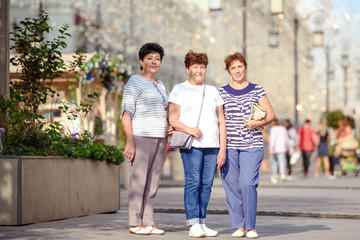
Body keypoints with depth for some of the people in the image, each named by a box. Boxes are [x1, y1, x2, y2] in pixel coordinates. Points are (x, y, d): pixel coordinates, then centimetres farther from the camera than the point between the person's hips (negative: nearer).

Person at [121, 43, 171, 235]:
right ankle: (135, 224, -1)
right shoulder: (135, 82, -3)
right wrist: (129, 141, -17)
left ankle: (148, 222, 11)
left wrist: (169, 126, 10)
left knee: (153, 182, 6)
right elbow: (126, 113, -10)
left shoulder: (160, 85, 21)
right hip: (141, 137, -7)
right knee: (139, 180, -7)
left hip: (159, 139, 7)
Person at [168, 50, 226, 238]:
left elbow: (221, 122, 17)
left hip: (212, 145, 4)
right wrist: (189, 129, -17)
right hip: (191, 145, -4)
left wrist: (222, 148, 9)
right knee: (193, 182, -10)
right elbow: (172, 119, 1)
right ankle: (193, 225, -7)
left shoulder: (213, 91, 20)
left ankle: (202, 223, 7)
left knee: (207, 184, 2)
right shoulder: (179, 90, 7)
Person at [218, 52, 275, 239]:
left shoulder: (257, 90, 9)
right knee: (232, 186, 0)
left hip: (252, 145, -1)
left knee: (248, 183, -14)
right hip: (229, 146, 2)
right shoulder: (221, 92, 10)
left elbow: (271, 114, 9)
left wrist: (258, 123, -9)